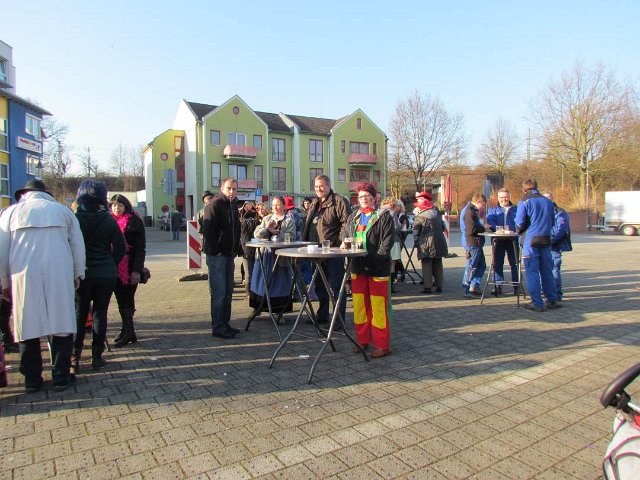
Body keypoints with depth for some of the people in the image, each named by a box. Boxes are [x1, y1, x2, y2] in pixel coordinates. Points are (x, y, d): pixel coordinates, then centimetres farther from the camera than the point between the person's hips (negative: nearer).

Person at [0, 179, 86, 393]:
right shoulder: (63, 210, 10)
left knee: (28, 328, 10)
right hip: (59, 275, 0)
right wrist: (78, 274, 16)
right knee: (62, 325, 6)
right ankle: (61, 377, 10)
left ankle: (32, 379, 17)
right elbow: (78, 245, 9)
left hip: (24, 277, 1)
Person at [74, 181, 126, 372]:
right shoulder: (108, 220, -4)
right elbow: (120, 248, -3)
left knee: (79, 315, 9)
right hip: (106, 275, 1)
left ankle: (74, 357, 7)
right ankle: (97, 357, 13)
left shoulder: (75, 219, -6)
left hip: (81, 275, 0)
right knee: (100, 314, 9)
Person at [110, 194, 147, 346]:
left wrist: (137, 270, -14)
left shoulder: (134, 221, -4)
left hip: (130, 269, -4)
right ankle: (128, 331, 14)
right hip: (115, 268, 4)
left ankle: (128, 331, 7)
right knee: (122, 300, 7)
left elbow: (140, 247, -8)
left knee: (127, 300, 0)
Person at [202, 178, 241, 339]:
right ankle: (218, 327, 4)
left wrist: (235, 250, 14)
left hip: (229, 255, 8)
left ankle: (225, 324, 22)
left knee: (228, 292, 12)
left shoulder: (233, 207, 15)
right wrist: (215, 251, -19)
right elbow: (208, 230, -18)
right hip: (217, 255, -8)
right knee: (219, 292, -5)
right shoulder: (214, 205, -11)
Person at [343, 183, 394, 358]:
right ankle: (363, 340, 24)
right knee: (359, 305, 11)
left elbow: (387, 242, -9)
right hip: (358, 268, 6)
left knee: (378, 307, -2)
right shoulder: (353, 217, 16)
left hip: (378, 268, -6)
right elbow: (345, 235, 22)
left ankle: (382, 345, 8)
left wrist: (375, 259, -18)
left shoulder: (384, 216, -2)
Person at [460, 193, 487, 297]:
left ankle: (474, 287, 21)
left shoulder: (473, 210, 17)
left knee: (482, 265, 15)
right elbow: (471, 230, -23)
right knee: (471, 266, -1)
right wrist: (484, 228, -10)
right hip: (472, 243, -11)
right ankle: (467, 289, 9)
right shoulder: (469, 211, -17)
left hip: (476, 243, 11)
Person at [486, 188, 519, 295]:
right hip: (498, 239, 1)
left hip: (512, 239, -1)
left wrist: (514, 230, -20)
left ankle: (516, 287, 10)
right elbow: (490, 222, -4)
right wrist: (500, 229, -21)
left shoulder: (516, 209, 12)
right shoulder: (493, 210, 13)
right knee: (497, 263, 1)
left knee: (514, 263, 1)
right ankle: (498, 286, 7)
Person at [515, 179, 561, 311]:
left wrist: (518, 231, 12)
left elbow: (520, 223, -8)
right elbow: (552, 222, 16)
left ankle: (537, 303, 1)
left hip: (531, 241, -5)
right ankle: (552, 300, 22)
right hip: (546, 240, 5)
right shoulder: (548, 202, 11)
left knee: (532, 272, 0)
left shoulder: (525, 202, -5)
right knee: (547, 271, 14)